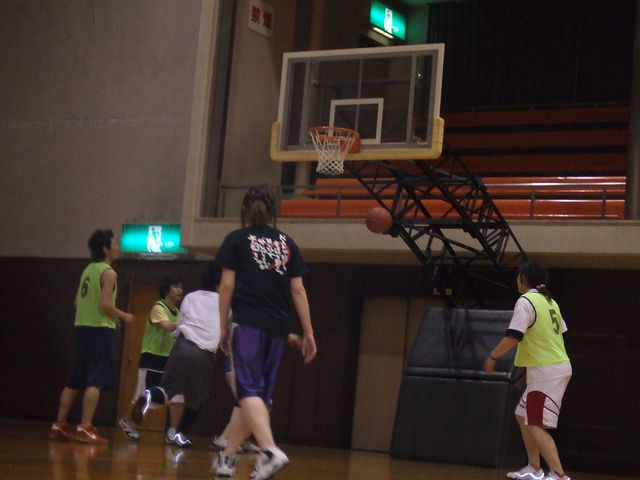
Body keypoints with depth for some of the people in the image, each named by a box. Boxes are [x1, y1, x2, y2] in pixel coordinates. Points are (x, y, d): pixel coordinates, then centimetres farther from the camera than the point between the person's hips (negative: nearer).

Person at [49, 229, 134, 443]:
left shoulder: (88, 270, 15)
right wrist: (123, 316, -2)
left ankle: (59, 425, 13)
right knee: (96, 381, -9)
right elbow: (105, 304, -19)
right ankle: (85, 428, -14)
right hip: (100, 329, -8)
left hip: (82, 327, 8)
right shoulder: (108, 273, -10)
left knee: (75, 381, 12)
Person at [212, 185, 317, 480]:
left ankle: (271, 451, -33)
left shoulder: (237, 239, 6)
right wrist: (308, 333, 10)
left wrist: (223, 326, 6)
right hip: (278, 327, 4)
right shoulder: (287, 243, 14)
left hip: (248, 323, -4)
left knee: (249, 391, -11)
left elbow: (227, 284, 0)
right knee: (260, 396, 13)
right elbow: (298, 289, 9)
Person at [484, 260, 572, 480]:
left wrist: (492, 357, -10)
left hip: (546, 371, -9)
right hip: (557, 365, 9)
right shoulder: (549, 301, 13)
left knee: (536, 425, -9)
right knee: (523, 416, 19)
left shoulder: (525, 301, -13)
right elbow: (560, 331, 21)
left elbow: (513, 336, -21)